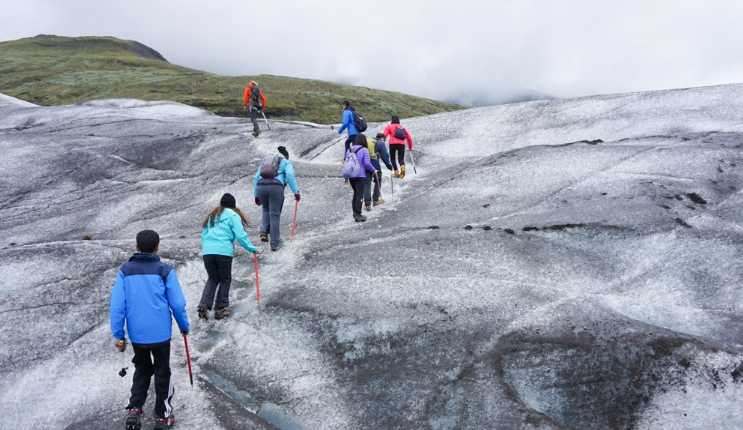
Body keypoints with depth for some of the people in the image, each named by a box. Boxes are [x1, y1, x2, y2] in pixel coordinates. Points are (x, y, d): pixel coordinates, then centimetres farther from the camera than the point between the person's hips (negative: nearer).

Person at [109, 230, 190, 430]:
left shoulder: (125, 270, -3)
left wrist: (118, 335, 3)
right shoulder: (165, 270, -9)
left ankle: (134, 409, 12)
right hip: (160, 332, -2)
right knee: (162, 371, 14)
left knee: (141, 369, 24)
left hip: (136, 333, 2)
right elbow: (177, 303, -8)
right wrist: (184, 326, 8)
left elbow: (117, 305, -5)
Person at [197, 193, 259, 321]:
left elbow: (204, 234, 23)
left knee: (212, 279, 18)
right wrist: (252, 248, 3)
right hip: (223, 251, -5)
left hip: (207, 251, 5)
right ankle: (220, 309, 13)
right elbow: (240, 236, -4)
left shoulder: (211, 215, 21)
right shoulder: (233, 216, 4)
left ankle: (204, 304, -1)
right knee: (225, 280, 11)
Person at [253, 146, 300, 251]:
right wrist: (296, 192, -4)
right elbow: (290, 175, -2)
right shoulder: (286, 163, 19)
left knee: (266, 210, 27)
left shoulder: (265, 161, 32)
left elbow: (256, 178, 24)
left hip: (261, 187, 4)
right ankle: (275, 243, 7)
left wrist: (256, 195, 23)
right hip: (275, 187, -4)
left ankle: (264, 233, 8)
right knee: (275, 214, 3)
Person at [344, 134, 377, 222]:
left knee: (356, 193, 21)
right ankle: (358, 215, -1)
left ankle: (355, 212, 20)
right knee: (359, 195, 0)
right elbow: (367, 163, -14)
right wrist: (374, 170, 3)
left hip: (351, 176, 6)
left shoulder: (349, 150, 8)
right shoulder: (364, 150, -8)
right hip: (360, 176, -5)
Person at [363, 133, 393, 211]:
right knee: (378, 181, 20)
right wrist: (389, 166, 7)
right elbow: (385, 156, -3)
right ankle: (376, 200, 24)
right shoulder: (380, 143, 3)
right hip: (375, 165, -4)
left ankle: (367, 204, 2)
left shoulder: (367, 141, 20)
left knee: (366, 184, 6)